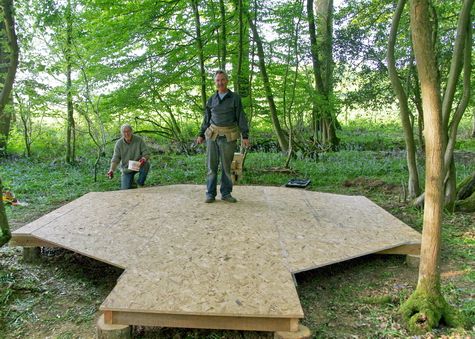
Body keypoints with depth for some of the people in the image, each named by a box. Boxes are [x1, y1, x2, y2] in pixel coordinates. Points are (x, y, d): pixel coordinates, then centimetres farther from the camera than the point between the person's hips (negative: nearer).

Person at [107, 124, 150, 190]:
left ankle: (140, 183, -8)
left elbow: (146, 153, -13)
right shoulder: (119, 143, -9)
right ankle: (130, 181, 27)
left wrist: (143, 159, -38)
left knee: (146, 164, -34)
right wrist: (111, 170, -28)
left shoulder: (139, 140, -13)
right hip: (126, 169, 1)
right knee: (125, 189, -12)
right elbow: (115, 159, -11)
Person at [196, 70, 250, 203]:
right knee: (212, 165, 0)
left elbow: (241, 118, -3)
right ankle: (210, 194, 7)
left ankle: (226, 193, 13)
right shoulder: (211, 99, 9)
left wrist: (245, 136, -9)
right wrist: (201, 135, 8)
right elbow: (207, 119, 14)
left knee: (227, 165, 3)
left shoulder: (235, 98, 0)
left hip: (228, 136, -2)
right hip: (213, 134, 2)